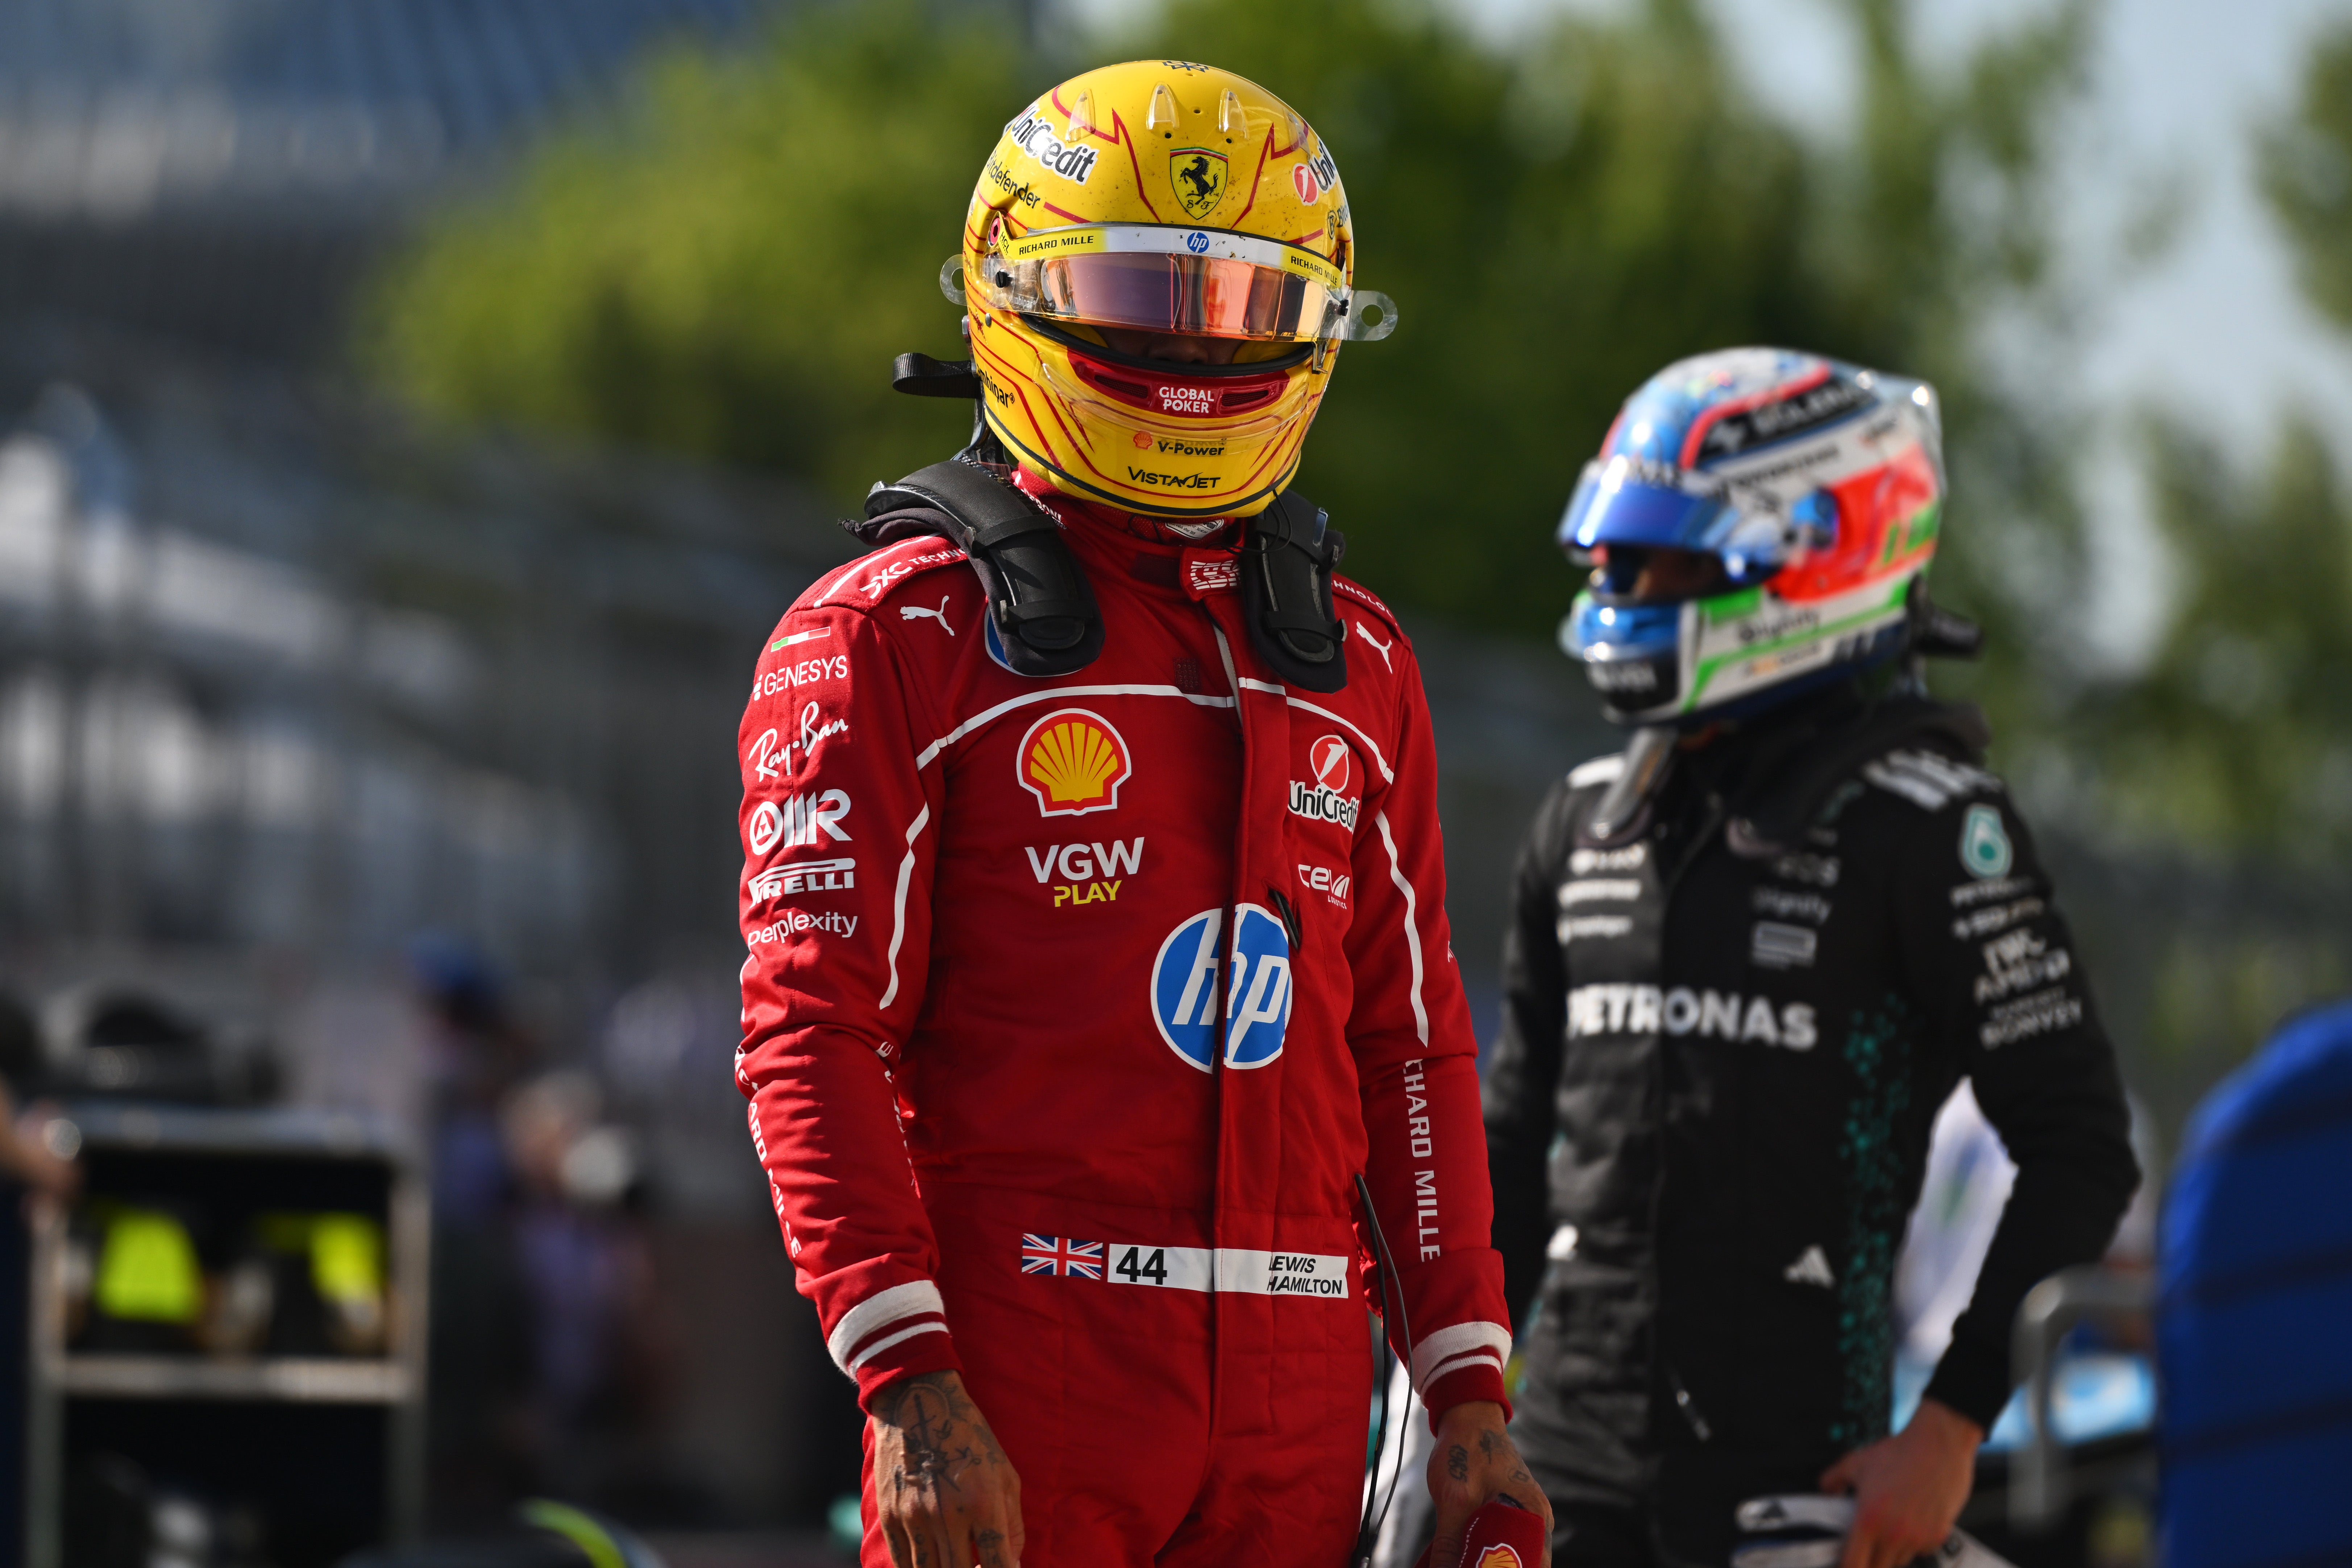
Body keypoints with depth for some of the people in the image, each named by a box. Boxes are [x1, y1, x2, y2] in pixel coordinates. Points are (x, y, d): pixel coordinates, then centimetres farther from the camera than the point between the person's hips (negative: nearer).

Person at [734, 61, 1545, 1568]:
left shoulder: (1355, 662, 17)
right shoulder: (895, 636, -1)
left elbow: (1414, 1045, 18)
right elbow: (813, 1033, -7)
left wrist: (1469, 1388, 12)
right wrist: (908, 1378, -16)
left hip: (1298, 1412, 5)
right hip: (1016, 1386, -5)